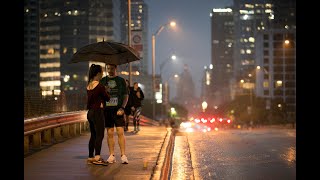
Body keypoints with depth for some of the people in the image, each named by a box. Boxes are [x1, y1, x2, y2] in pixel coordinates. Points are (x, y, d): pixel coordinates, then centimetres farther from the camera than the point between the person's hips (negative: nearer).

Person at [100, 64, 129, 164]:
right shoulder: (103, 81, 11)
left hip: (118, 110, -2)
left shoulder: (121, 80, 7)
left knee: (120, 132, -7)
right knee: (110, 133, 3)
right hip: (107, 110, 2)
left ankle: (123, 155, -5)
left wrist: (122, 108, -8)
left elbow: (125, 96, 6)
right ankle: (111, 156, 8)